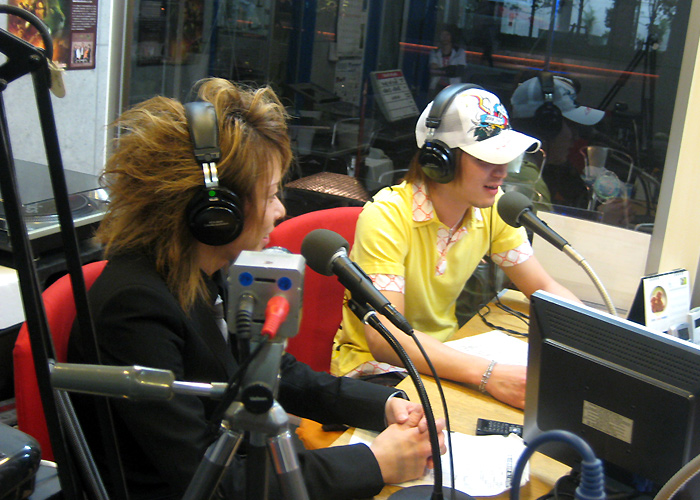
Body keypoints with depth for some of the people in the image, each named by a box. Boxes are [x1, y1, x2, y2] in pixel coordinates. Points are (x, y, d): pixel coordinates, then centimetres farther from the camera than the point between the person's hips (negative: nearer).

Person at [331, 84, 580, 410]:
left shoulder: (493, 207, -6)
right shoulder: (386, 217, -25)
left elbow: (545, 288, 2)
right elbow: (384, 338, -34)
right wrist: (488, 374, -45)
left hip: (443, 353, 7)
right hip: (375, 365, -7)